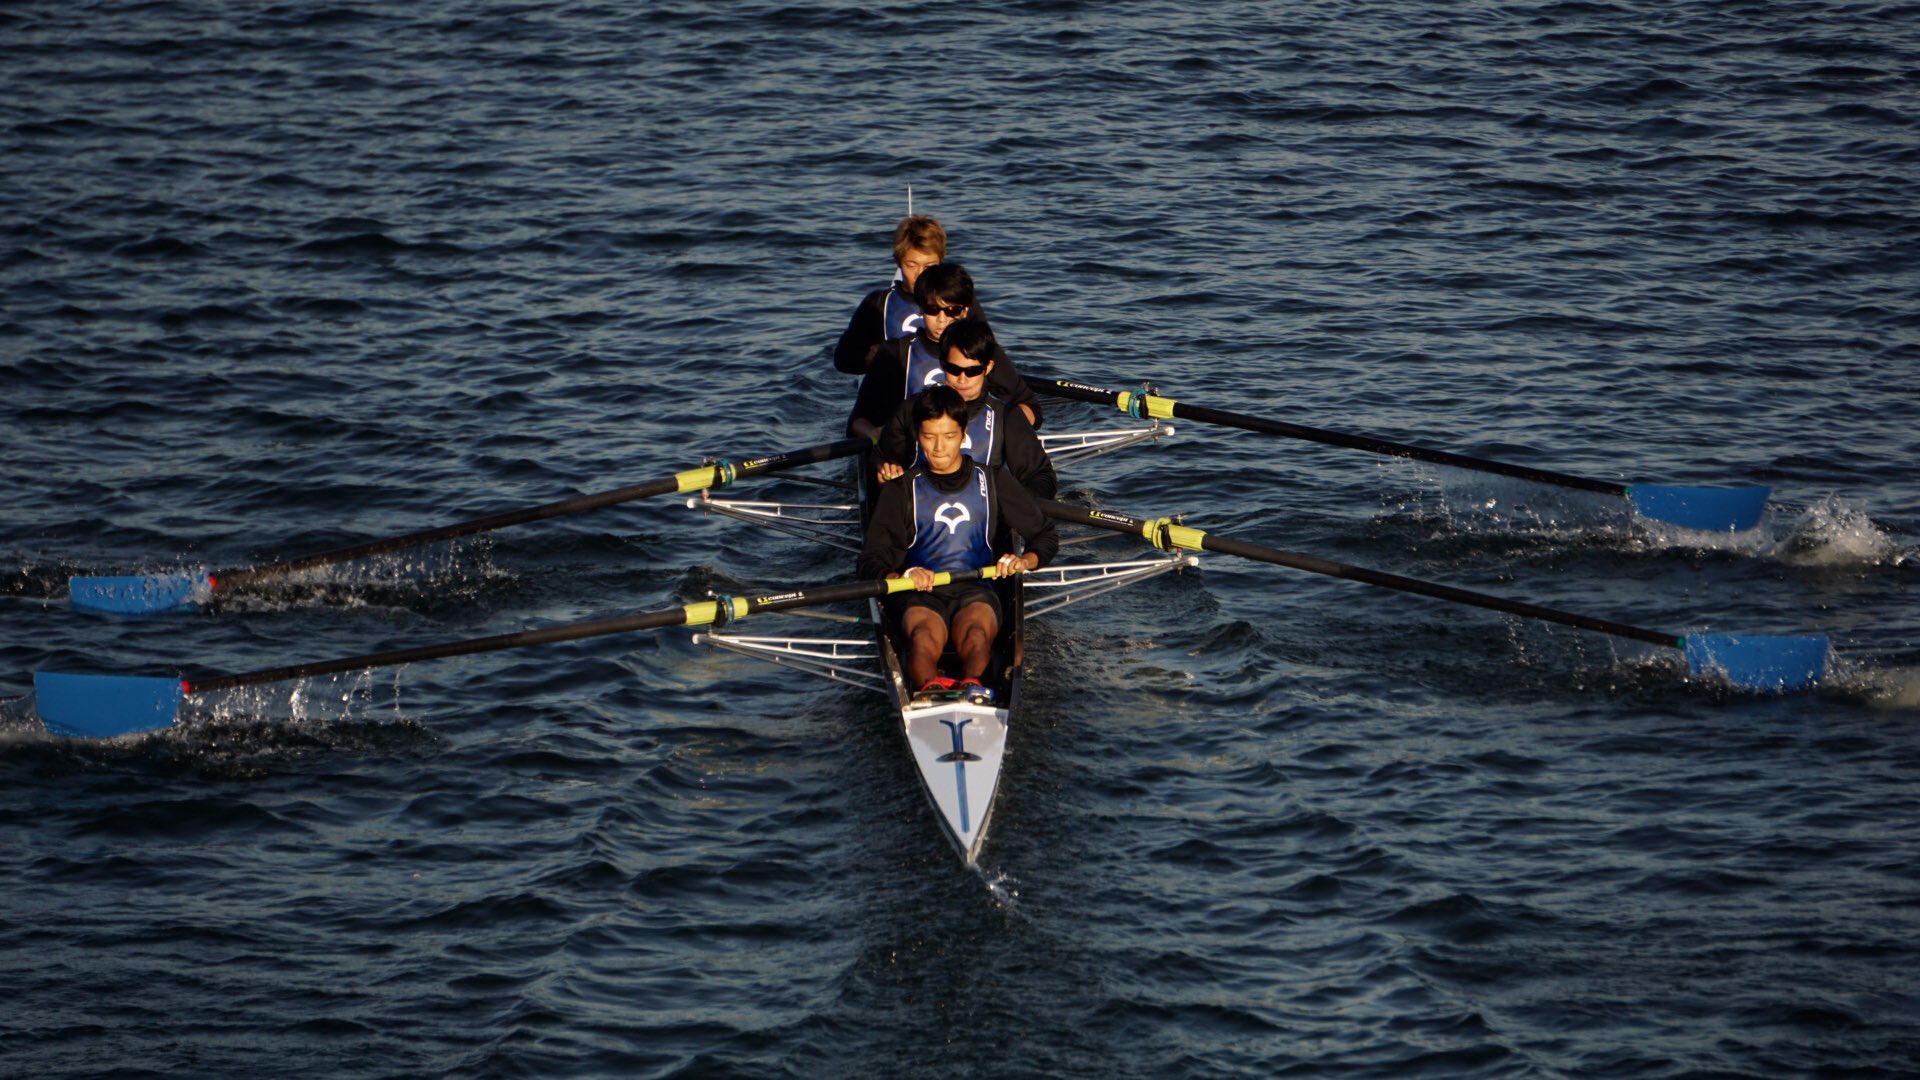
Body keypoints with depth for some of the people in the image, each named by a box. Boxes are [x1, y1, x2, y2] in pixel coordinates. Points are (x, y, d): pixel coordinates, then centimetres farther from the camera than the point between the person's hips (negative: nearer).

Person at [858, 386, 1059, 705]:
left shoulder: (992, 482, 22)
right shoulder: (903, 490, 20)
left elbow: (1046, 537, 21)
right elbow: (871, 564, 9)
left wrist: (1024, 561, -4)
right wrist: (902, 576, -15)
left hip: (976, 590, 0)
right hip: (920, 594, 0)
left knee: (977, 631, -38)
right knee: (925, 634, -38)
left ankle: (971, 683, -71)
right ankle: (930, 687, -71)